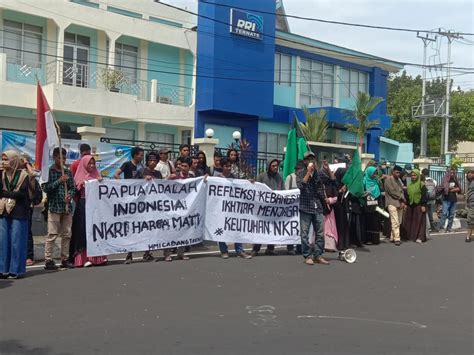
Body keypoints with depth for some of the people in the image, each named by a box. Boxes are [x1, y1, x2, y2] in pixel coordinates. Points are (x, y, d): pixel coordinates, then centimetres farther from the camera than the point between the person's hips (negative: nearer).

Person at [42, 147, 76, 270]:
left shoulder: (68, 172, 11)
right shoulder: (49, 171, -1)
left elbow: (72, 187, 10)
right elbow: (45, 188, -9)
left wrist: (70, 195, -10)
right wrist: (59, 181, -17)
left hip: (67, 207, 4)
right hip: (54, 207, -4)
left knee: (67, 234, 7)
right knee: (52, 234, -6)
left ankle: (65, 259, 15)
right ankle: (48, 260, -1)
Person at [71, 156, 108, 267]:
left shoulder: (97, 175, 15)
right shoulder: (80, 177, 5)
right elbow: (76, 192, 0)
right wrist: (81, 185, -16)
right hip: (83, 206, -3)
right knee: (84, 231, -4)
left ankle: (97, 257, 6)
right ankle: (85, 258, -3)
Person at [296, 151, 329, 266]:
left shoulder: (319, 173, 12)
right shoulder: (300, 172, 2)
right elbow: (300, 185, -15)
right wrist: (308, 172, -15)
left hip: (318, 207, 4)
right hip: (305, 207, -4)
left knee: (320, 233, 3)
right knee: (305, 233, -3)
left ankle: (318, 255, 11)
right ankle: (308, 256, 5)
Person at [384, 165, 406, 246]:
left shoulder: (399, 180, 21)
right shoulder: (388, 180, -2)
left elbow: (402, 191, 14)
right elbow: (392, 191, -10)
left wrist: (403, 202, -2)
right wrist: (402, 199, -4)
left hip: (400, 203, 7)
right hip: (392, 203, -7)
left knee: (399, 222, 5)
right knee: (395, 222, -13)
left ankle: (392, 237, 13)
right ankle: (396, 239, -13)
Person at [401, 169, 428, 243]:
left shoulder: (421, 184, -5)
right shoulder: (409, 185, 13)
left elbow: (424, 195, -8)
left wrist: (423, 205, -14)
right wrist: (406, 204, 12)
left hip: (419, 205, -6)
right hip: (410, 206, 6)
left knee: (419, 221, -4)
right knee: (409, 221, 5)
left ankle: (420, 237, -2)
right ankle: (410, 236, 14)